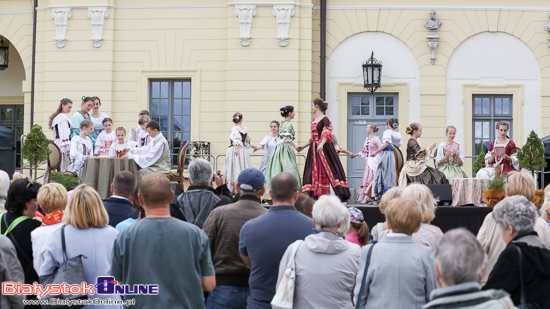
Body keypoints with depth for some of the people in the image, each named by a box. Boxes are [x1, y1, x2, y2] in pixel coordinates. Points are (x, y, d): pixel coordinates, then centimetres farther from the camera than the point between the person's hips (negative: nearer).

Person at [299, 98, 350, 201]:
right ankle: (315, 195, 6)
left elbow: (326, 133, -21)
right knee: (314, 172, 4)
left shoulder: (324, 119, -8)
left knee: (327, 171, -10)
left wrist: (321, 144, -37)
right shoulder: (315, 120, 16)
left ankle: (340, 195, -7)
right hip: (314, 149, 8)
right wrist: (303, 146, 27)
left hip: (324, 148, -8)